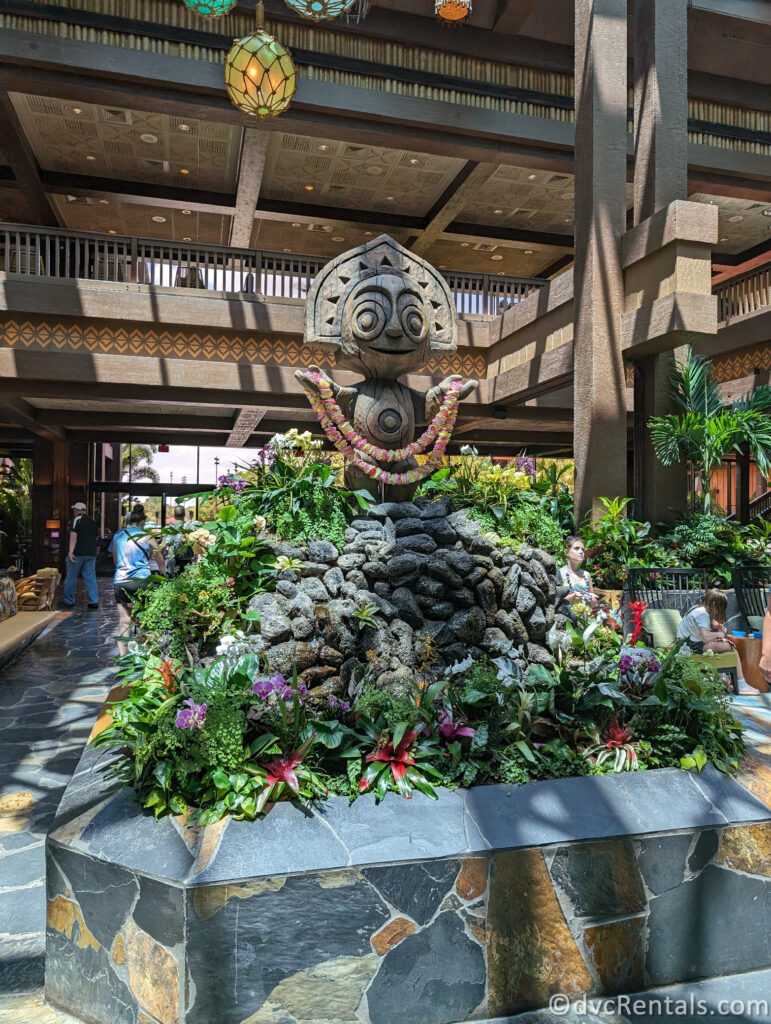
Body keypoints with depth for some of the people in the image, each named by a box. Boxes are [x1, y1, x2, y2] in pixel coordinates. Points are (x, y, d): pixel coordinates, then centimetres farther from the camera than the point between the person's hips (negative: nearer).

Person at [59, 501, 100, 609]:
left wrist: (71, 552, -20)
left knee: (71, 577, 5)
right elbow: (96, 537, 21)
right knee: (91, 577, 6)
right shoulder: (93, 522, 15)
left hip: (77, 553, -6)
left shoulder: (76, 520, -7)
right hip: (91, 554, 6)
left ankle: (68, 601, 12)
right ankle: (94, 601, 1)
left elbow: (73, 536, -16)